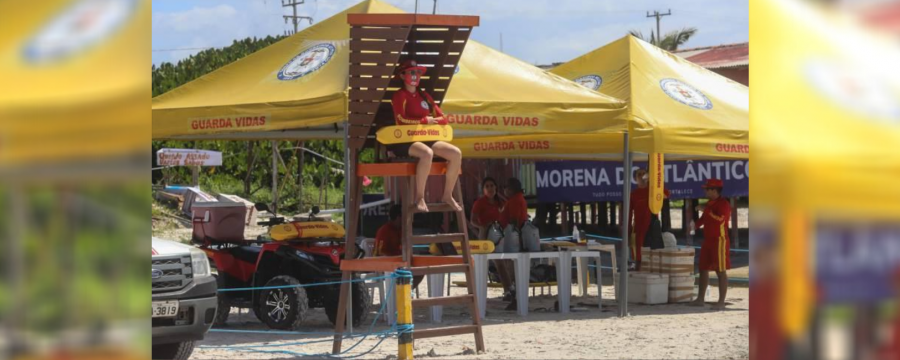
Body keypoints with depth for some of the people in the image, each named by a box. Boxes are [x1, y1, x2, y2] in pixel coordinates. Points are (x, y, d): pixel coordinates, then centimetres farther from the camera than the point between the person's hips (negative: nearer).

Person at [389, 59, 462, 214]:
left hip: (425, 139, 7)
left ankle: (448, 195, -1)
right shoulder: (399, 96, -1)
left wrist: (432, 121, -7)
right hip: (405, 141, -7)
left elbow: (443, 119, 14)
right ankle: (420, 197, -28)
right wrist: (425, 121, -10)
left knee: (456, 153, -12)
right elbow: (402, 120, -16)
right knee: (427, 153, -39)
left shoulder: (424, 96, 18)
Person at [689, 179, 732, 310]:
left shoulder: (724, 204, -13)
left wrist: (708, 212, -21)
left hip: (719, 241, -10)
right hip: (708, 240, 10)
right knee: (703, 269, 12)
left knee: (721, 271, -6)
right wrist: (696, 225, 11)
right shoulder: (710, 204, 16)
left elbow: (720, 219, -28)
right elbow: (704, 218, 28)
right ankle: (700, 299, 20)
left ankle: (721, 302, -5)